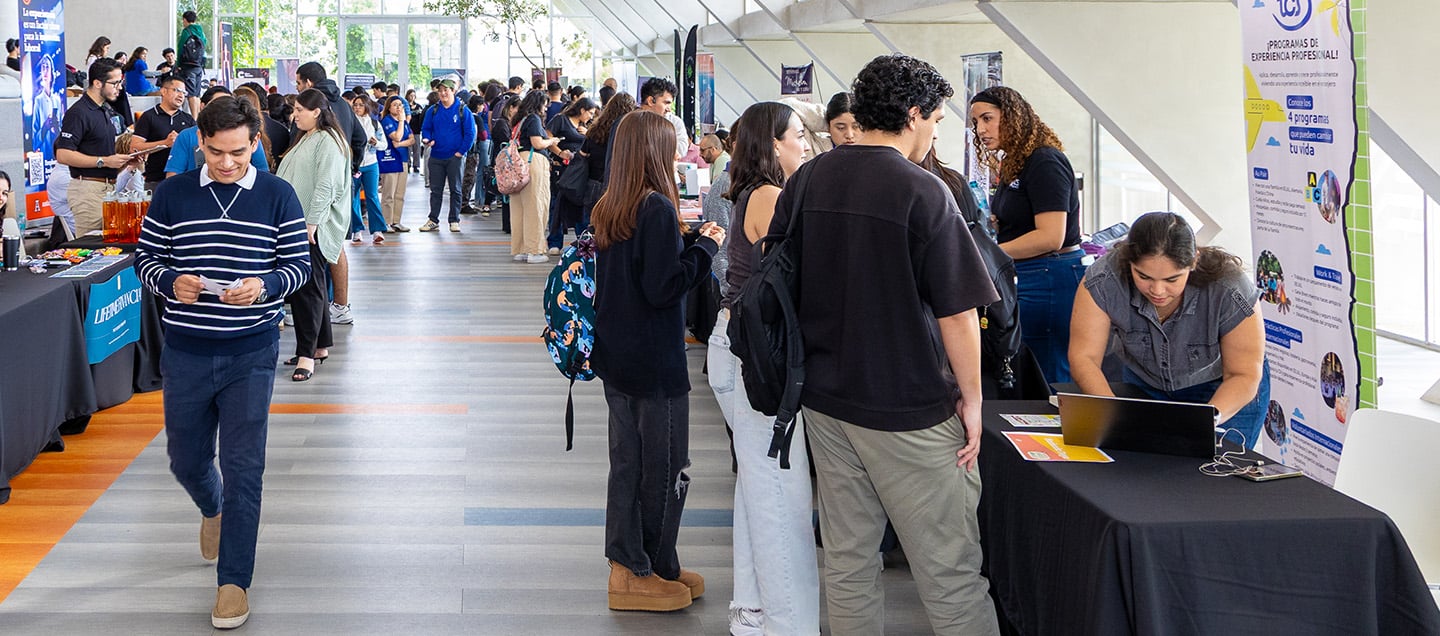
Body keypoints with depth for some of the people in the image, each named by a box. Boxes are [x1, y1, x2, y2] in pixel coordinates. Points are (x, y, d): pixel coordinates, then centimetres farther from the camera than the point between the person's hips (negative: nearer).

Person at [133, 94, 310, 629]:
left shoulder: (278, 196, -3)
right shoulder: (172, 194, 0)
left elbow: (298, 265, 1)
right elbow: (145, 258, 6)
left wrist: (265, 286, -19)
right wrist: (170, 282, -16)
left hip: (251, 353, -2)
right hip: (185, 352, 2)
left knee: (243, 468, -2)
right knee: (186, 459, 16)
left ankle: (234, 581, 10)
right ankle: (213, 510, 51)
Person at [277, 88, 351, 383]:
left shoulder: (328, 141, -12)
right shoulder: (305, 140, 19)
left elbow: (325, 187, -19)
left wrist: (312, 224, -22)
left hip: (314, 229, -10)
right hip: (296, 225, 10)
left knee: (308, 287, -10)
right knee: (313, 286, 12)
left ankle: (307, 354, -9)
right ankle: (321, 345, 20)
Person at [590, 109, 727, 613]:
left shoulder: (609, 209, 7)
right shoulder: (658, 208, -18)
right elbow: (663, 289, -21)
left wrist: (688, 242, 9)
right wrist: (705, 247, -12)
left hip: (616, 358, 9)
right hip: (655, 363, -8)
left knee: (627, 462, 15)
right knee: (665, 469, 4)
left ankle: (626, 565, 23)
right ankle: (653, 574, 13)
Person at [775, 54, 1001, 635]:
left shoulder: (804, 181, 5)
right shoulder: (922, 193, -15)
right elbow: (956, 311, -14)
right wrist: (971, 398, -3)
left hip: (824, 400, 7)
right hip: (907, 408, -6)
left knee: (847, 561, 14)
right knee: (950, 568, 2)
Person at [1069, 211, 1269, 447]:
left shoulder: (1230, 290, -31)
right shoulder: (1103, 279, -28)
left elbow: (1244, 376, -24)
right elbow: (1083, 357, -24)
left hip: (1221, 390, -1)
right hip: (1145, 386, 1)